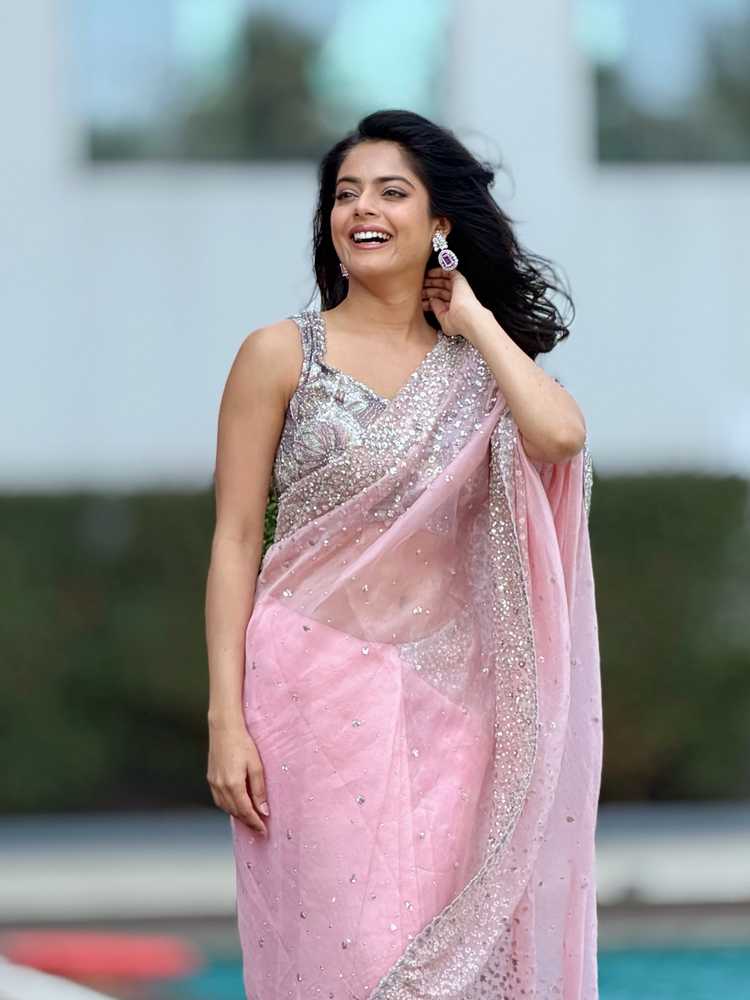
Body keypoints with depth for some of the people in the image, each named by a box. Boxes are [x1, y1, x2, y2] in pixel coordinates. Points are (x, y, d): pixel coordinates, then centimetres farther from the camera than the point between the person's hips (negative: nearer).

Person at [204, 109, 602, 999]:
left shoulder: (481, 364, 9)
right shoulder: (283, 355, 1)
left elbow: (561, 435, -15)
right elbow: (235, 541, -1)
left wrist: (474, 318, -2)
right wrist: (225, 718, -8)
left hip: (449, 696, 3)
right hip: (319, 691, -3)